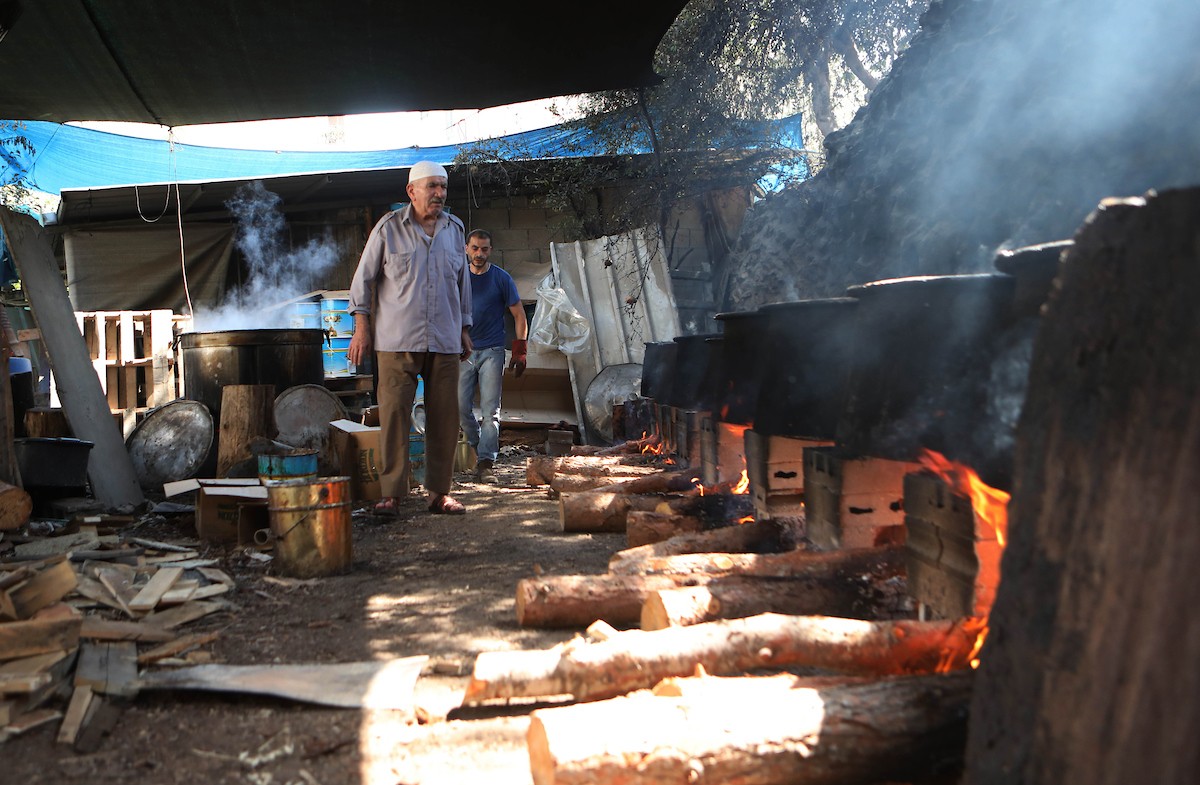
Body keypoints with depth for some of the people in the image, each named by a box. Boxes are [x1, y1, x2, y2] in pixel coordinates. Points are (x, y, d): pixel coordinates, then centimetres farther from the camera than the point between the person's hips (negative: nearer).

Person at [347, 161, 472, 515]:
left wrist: (464, 329, 19)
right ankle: (391, 493, 1)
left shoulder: (454, 229, 13)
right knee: (393, 413, -6)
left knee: (444, 417, 2)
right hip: (397, 340, -3)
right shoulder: (388, 227, 1)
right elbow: (364, 278, 6)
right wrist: (361, 326, 0)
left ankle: (439, 491, 12)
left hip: (444, 340, 4)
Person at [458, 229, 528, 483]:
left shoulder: (501, 278, 0)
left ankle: (486, 462, -5)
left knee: (490, 410, -6)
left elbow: (519, 316, 2)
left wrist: (519, 351, -5)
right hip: (463, 351, 3)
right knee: (461, 407, 1)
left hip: (492, 351, -3)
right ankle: (478, 448, 22)